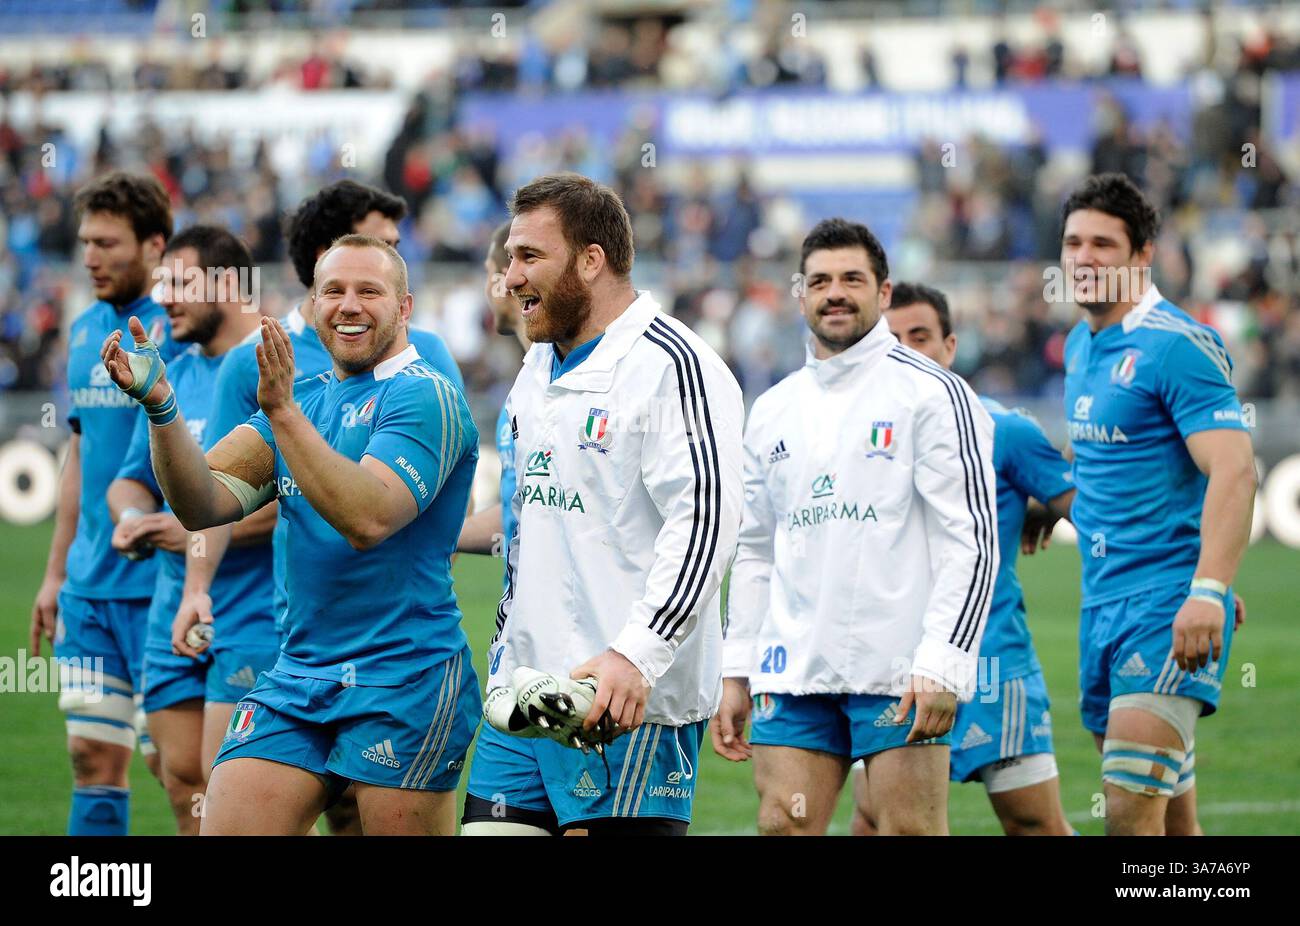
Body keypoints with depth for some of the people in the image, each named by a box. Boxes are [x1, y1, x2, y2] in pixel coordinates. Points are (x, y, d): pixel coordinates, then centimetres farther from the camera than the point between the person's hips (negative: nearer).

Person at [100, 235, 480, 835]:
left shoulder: (426, 397, -8)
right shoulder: (303, 397, 15)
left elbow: (368, 519, -23)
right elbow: (204, 505, 4)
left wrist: (283, 411, -28)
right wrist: (160, 407, -12)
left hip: (404, 682, -6)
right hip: (298, 674, 6)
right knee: (224, 831, -5)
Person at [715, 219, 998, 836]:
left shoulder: (933, 393, -2)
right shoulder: (771, 411, 16)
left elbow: (972, 540, -8)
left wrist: (942, 664, -16)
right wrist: (736, 671, 15)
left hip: (901, 671, -5)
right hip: (794, 671, 5)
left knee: (911, 831, -6)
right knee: (783, 829, 0)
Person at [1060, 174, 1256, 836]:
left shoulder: (1177, 346, -12)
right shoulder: (1080, 345, 15)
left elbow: (1234, 472, -21)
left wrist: (1209, 591, -30)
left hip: (1168, 607, -9)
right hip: (1102, 604, 9)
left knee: (1132, 811, -18)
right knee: (1169, 815, 10)